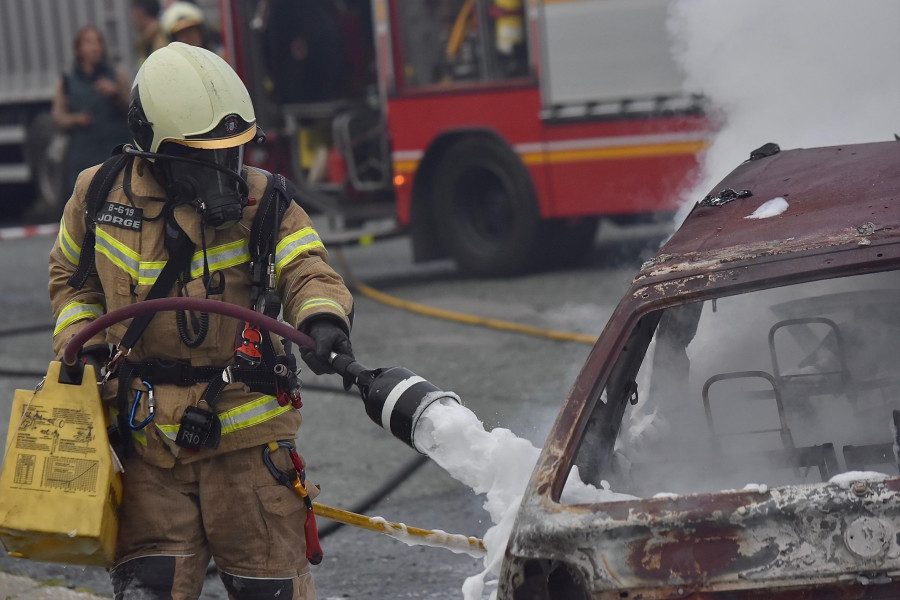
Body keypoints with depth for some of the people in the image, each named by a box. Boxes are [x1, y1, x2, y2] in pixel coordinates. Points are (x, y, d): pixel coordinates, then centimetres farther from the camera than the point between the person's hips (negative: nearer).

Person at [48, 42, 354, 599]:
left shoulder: (261, 201, -5)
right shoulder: (100, 197, 1)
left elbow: (306, 270, -17)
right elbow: (72, 276, 19)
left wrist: (323, 318, -40)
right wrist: (81, 342, 1)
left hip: (243, 429, -1)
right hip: (146, 437, 1)